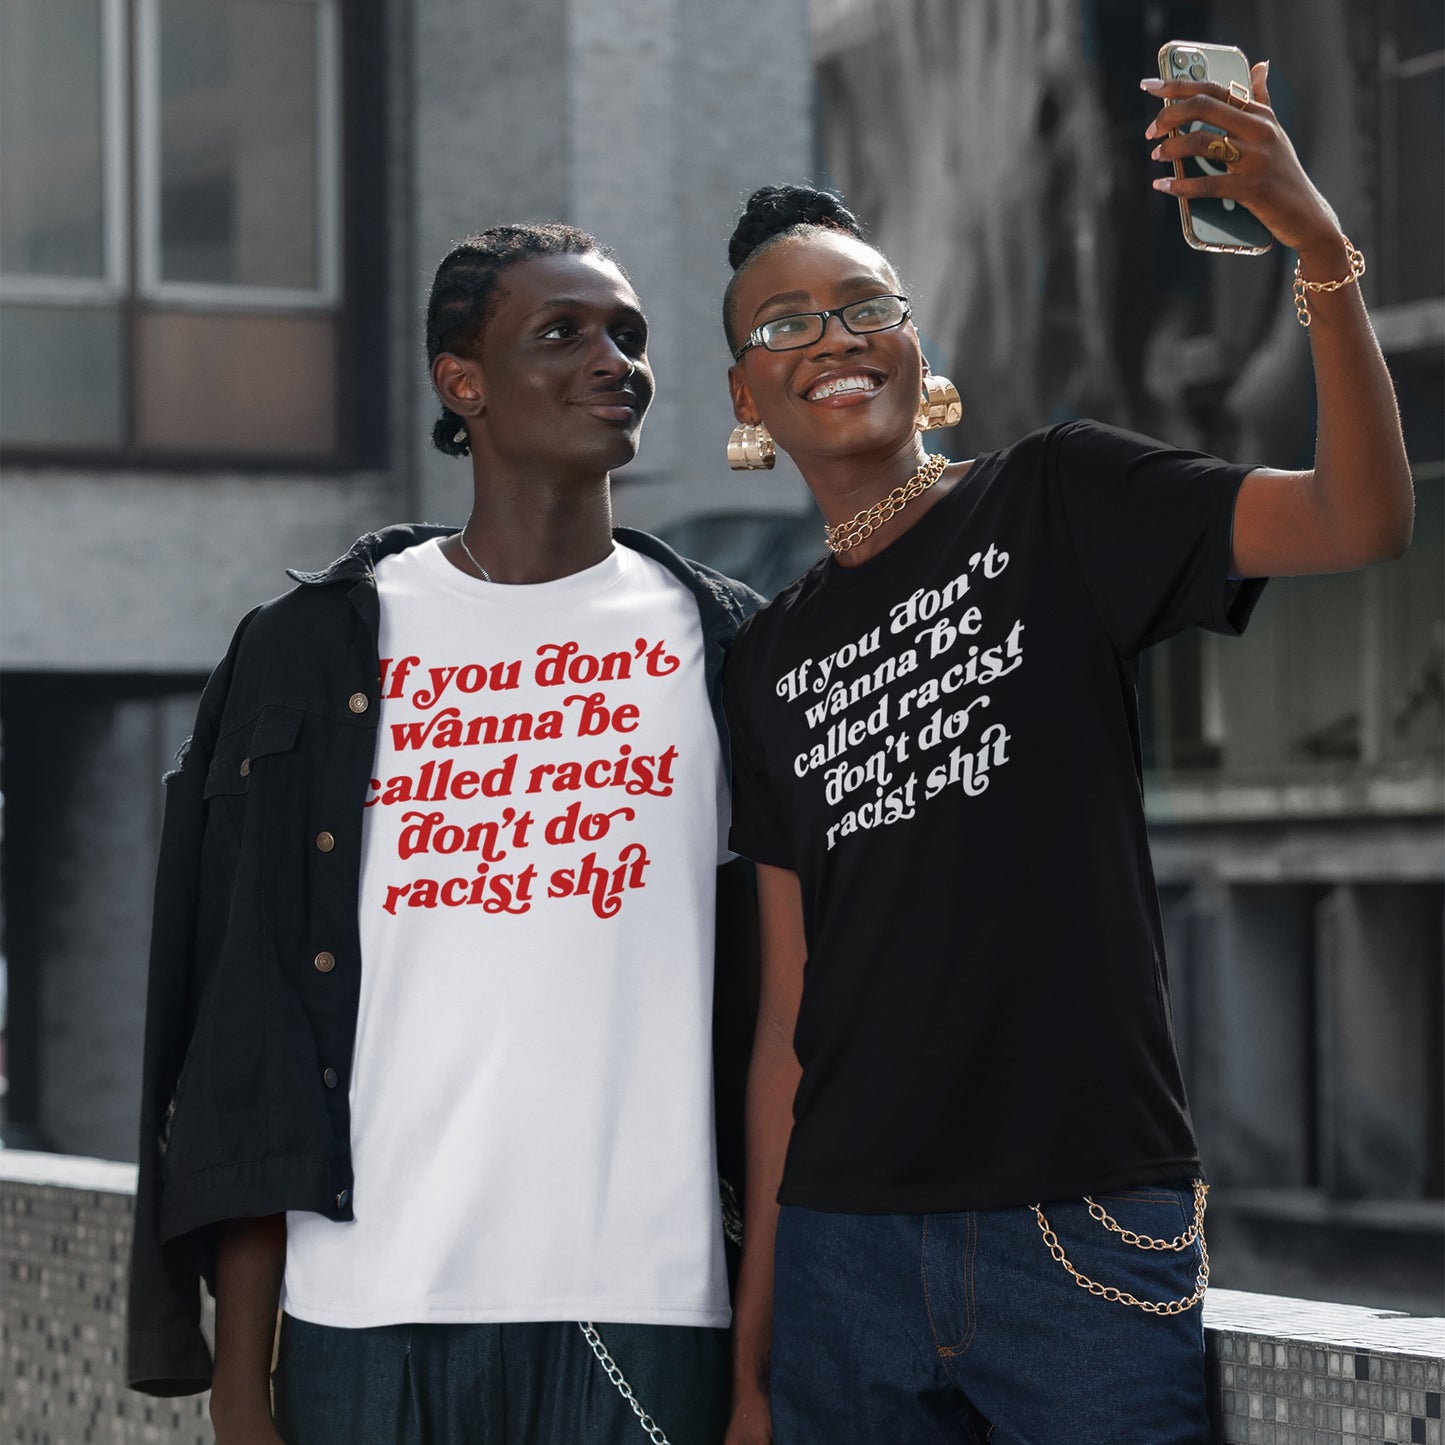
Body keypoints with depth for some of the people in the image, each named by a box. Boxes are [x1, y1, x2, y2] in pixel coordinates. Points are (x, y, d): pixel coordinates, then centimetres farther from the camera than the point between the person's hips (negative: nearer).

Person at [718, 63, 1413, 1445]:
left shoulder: (1056, 503, 2)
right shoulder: (772, 659, 13)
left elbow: (1359, 522, -13)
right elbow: (788, 1014, 12)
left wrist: (1316, 240, -28)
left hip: (1087, 1228, -4)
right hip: (845, 1252, 4)